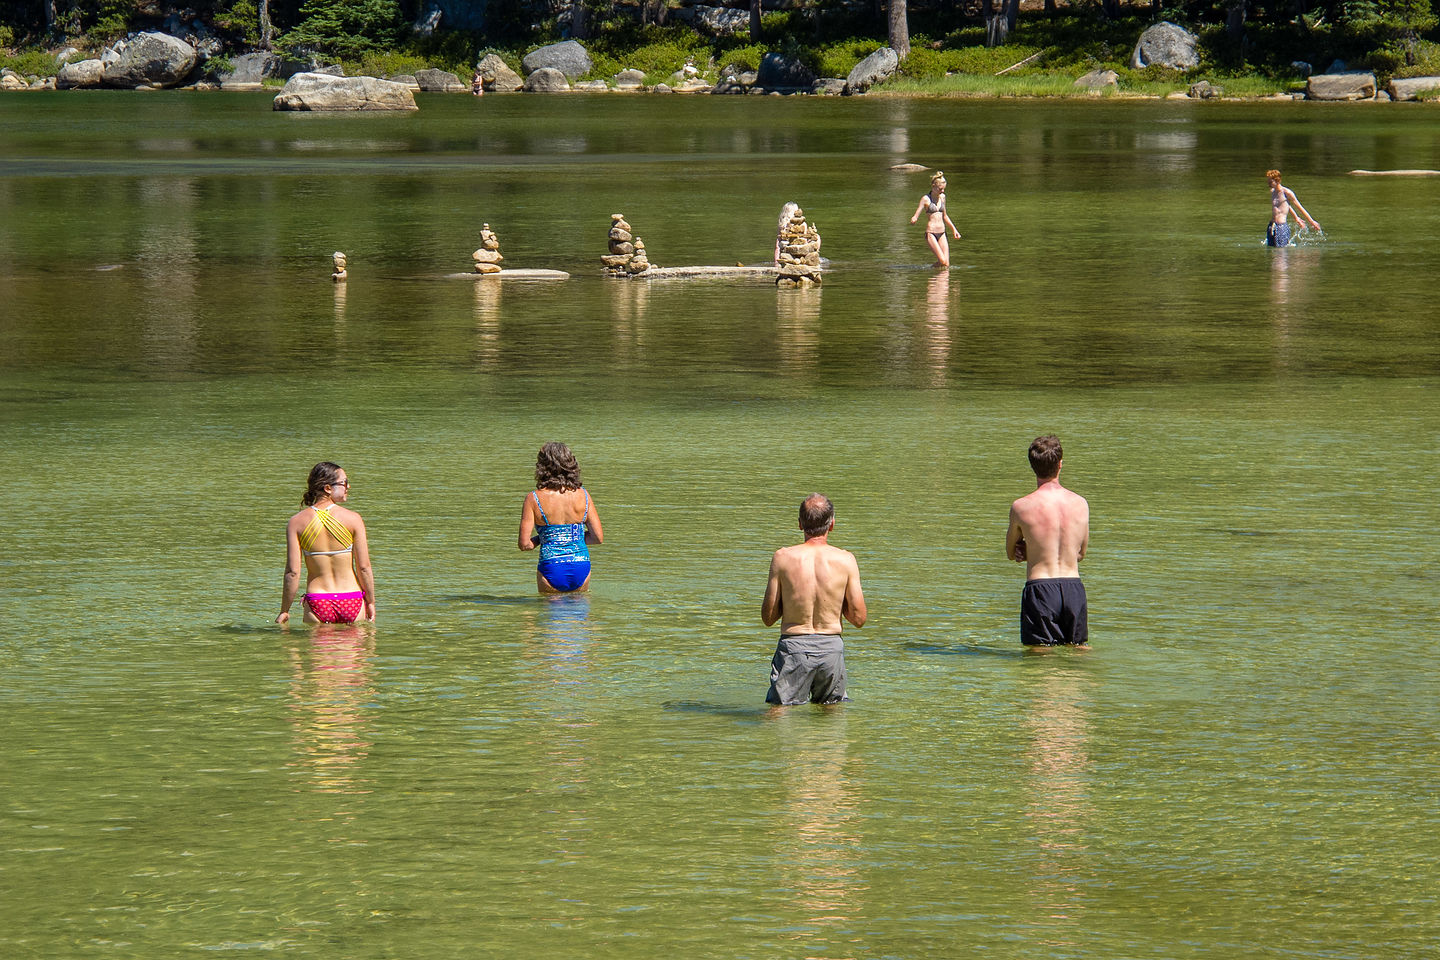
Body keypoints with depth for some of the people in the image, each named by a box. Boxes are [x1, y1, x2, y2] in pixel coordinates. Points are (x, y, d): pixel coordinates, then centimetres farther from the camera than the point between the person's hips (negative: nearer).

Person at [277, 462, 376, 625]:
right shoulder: (353, 518, -7)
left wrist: (284, 611, 3)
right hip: (352, 602, -1)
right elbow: (364, 567, -5)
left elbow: (292, 572, -6)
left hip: (317, 605, 1)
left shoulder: (297, 522, -4)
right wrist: (371, 602, 8)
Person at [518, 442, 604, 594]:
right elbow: (599, 537, 4)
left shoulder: (534, 499, -8)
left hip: (551, 569, -2)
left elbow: (524, 544, -9)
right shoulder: (583, 495, 0)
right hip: (581, 569, 2)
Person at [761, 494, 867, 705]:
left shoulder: (783, 558, -7)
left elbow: (768, 618, -1)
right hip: (831, 646, 1)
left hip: (793, 648, -1)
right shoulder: (845, 560, -6)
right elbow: (859, 618, -2)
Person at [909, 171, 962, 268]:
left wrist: (954, 230, 26)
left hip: (941, 234, 6)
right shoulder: (926, 199, -6)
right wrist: (913, 219, -35)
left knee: (946, 265, -4)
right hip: (930, 233, -6)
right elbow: (915, 216, -11)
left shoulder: (942, 197, 11)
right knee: (942, 261, -18)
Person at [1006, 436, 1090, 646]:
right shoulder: (1080, 504, 3)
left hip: (1039, 590, -3)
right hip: (1074, 588, 3)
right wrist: (1033, 552, 9)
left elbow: (1011, 553, 8)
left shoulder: (1021, 507, -7)